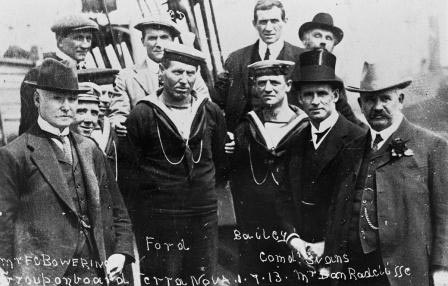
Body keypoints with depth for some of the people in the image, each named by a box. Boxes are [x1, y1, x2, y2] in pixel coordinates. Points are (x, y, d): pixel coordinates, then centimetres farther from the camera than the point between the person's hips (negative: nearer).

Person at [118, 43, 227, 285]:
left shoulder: (211, 112, 5)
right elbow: (126, 169, -4)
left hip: (204, 218, 4)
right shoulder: (142, 114, -6)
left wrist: (205, 188, 13)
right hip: (157, 219, -3)